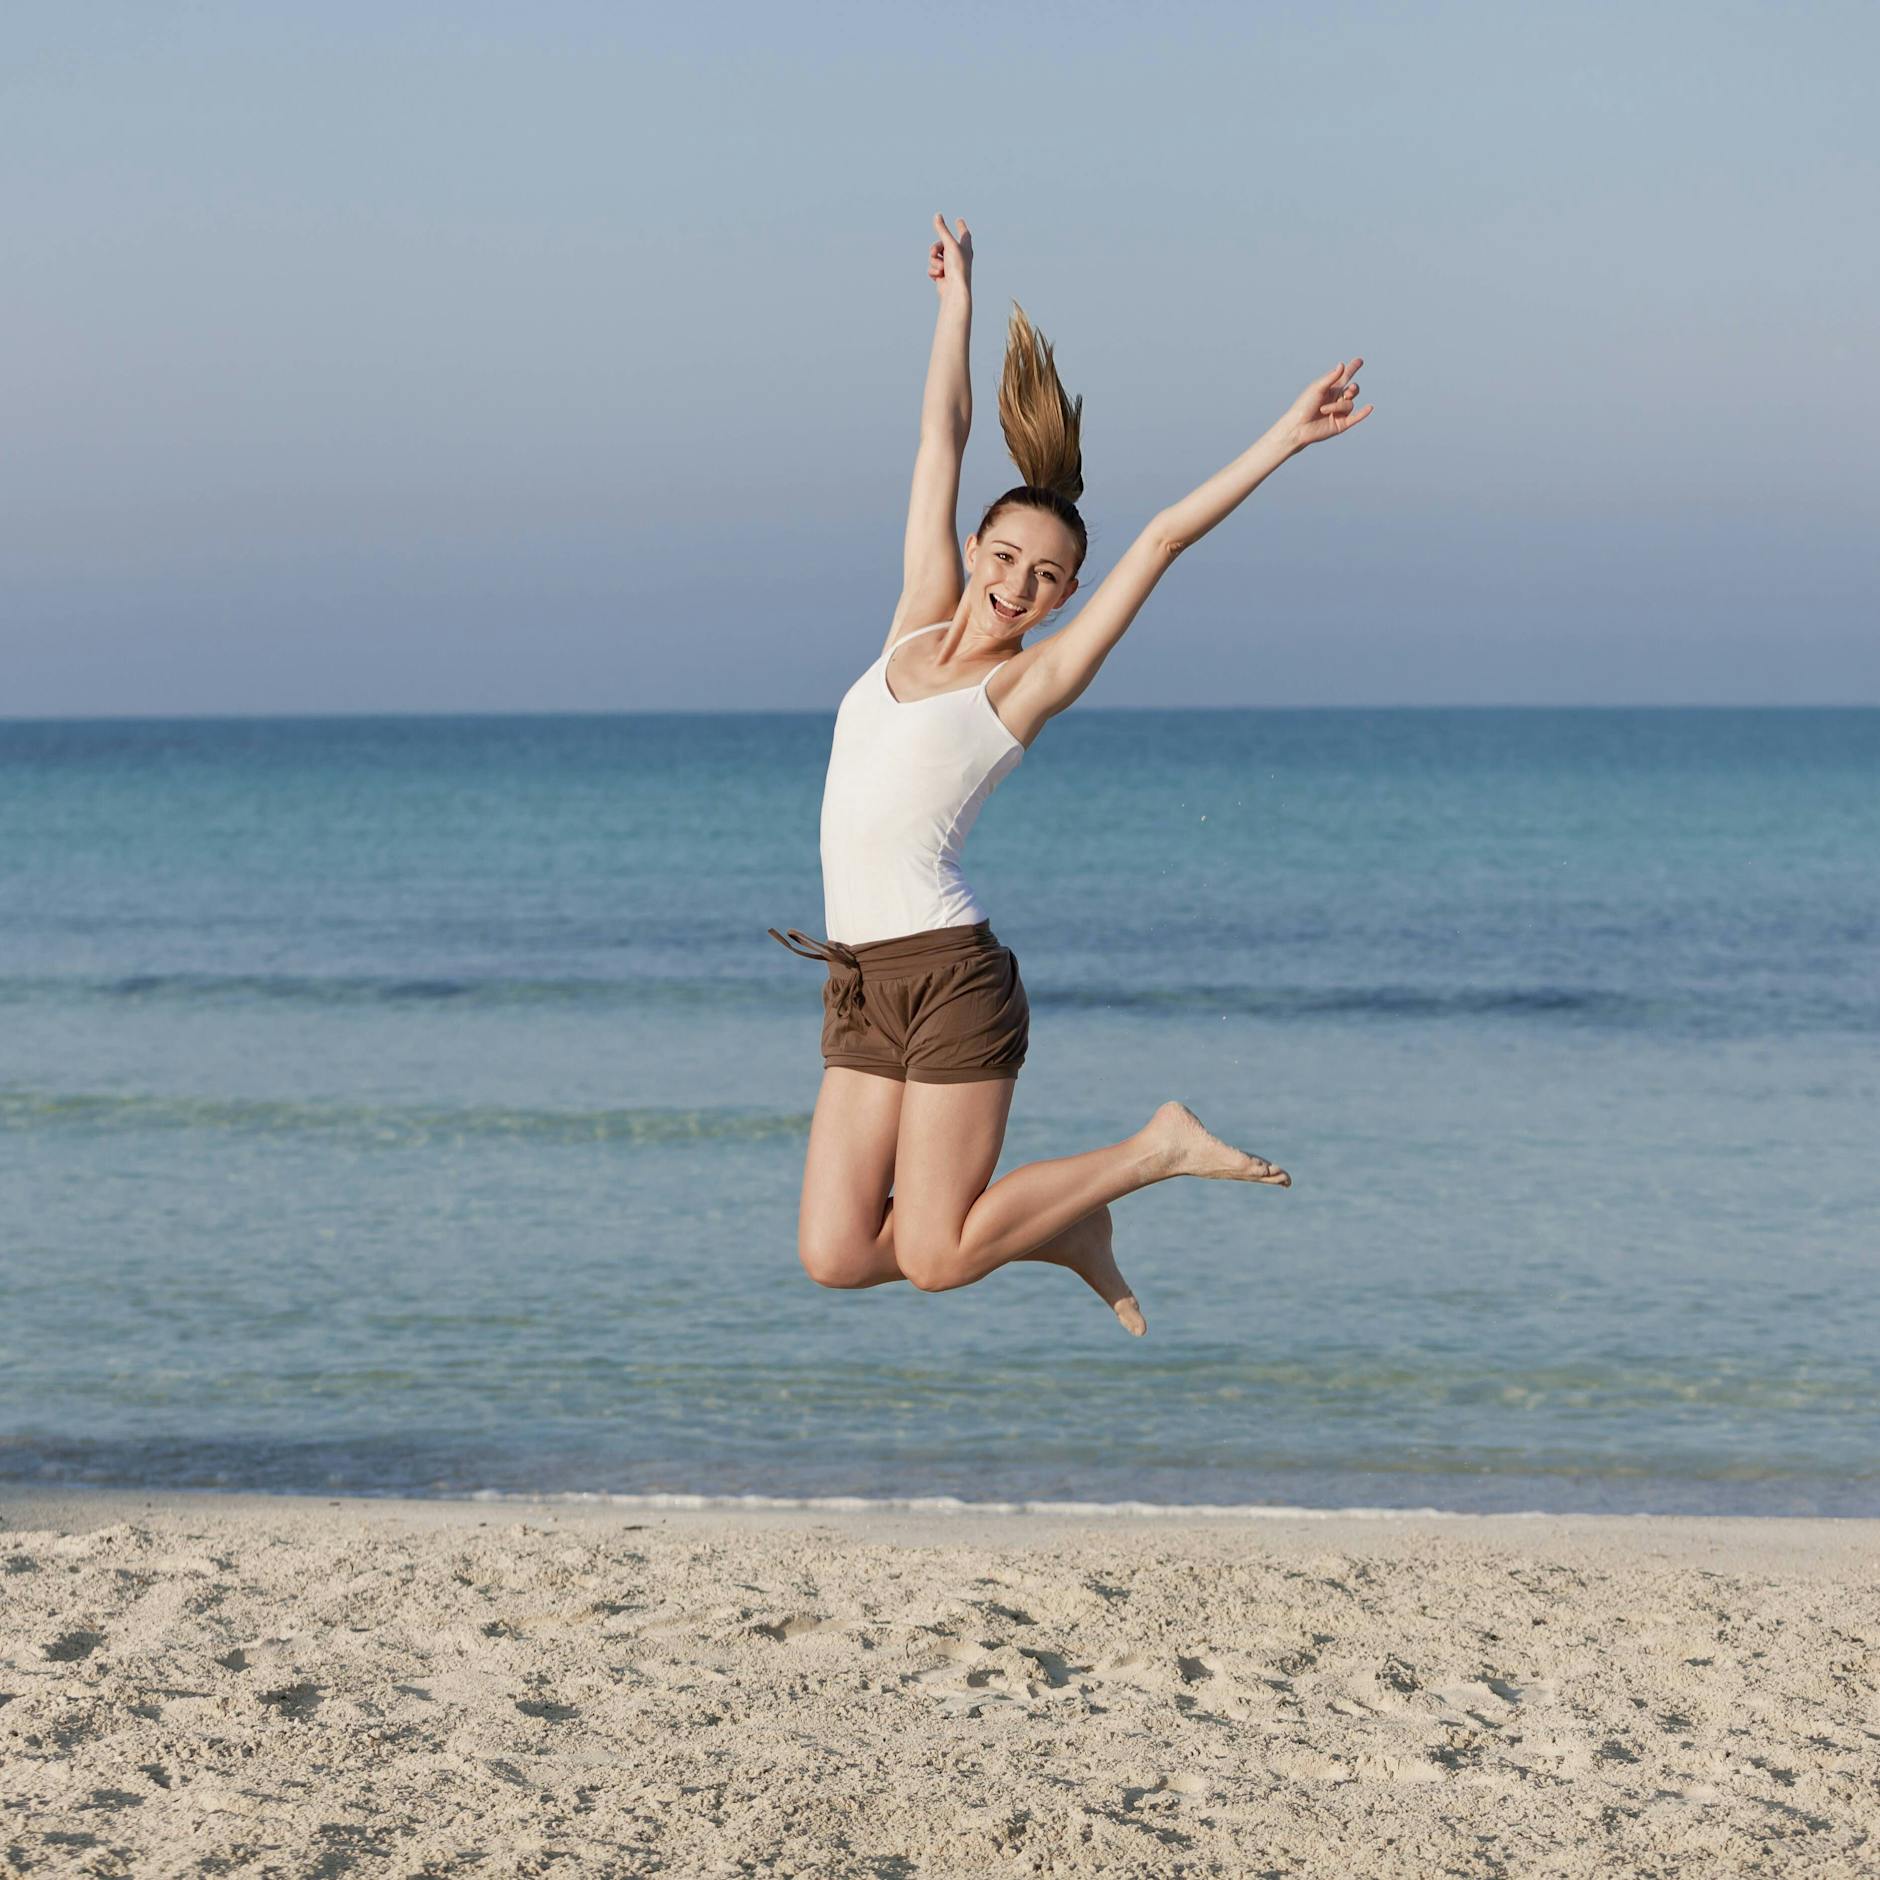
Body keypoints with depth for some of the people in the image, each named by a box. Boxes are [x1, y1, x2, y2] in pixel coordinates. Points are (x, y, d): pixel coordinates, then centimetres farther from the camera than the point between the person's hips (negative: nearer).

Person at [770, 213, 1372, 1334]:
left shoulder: (1033, 682, -2)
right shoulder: (922, 621, 11)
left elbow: (1163, 541, -7)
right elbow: (943, 443, 17)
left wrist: (1284, 440, -10)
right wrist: (958, 297, 26)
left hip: (948, 972, -6)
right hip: (861, 984, 6)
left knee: (933, 1261, -7)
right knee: (834, 1258, -1)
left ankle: (1158, 1149, 10)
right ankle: (1054, 1228, 20)